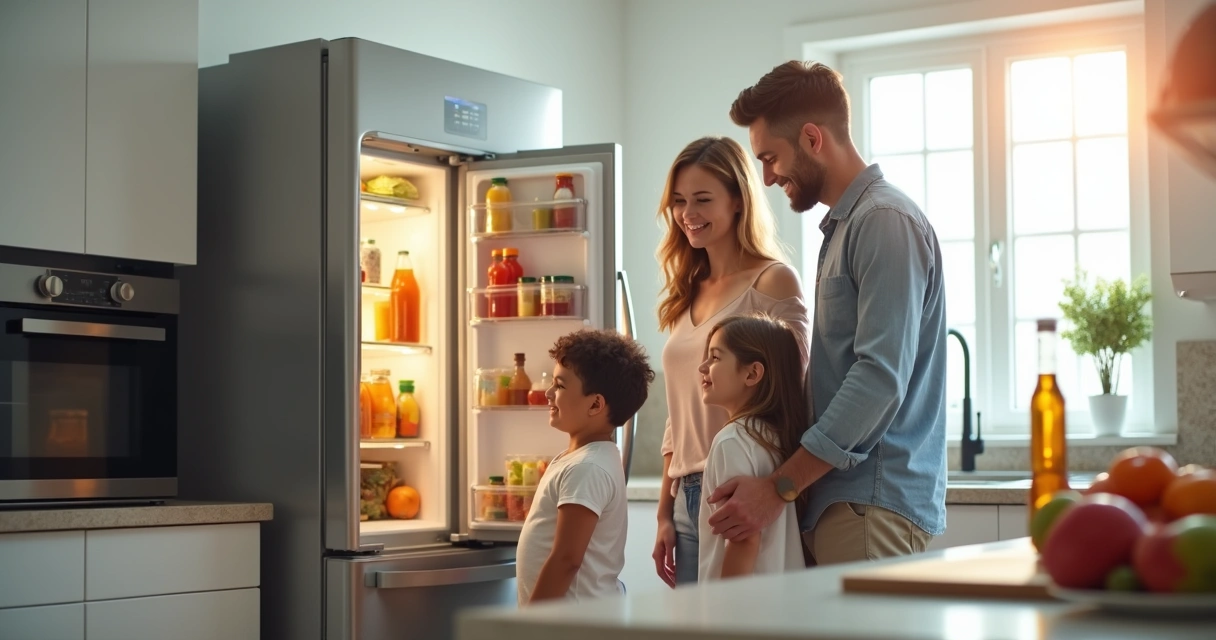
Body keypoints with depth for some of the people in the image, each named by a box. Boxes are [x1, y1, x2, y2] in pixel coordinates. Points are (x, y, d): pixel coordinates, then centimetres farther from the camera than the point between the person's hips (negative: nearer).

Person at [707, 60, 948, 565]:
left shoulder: (886, 222, -11)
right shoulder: (844, 225, 19)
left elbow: (881, 378, -20)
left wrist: (780, 486, -19)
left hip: (873, 504, -9)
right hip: (838, 500, 9)